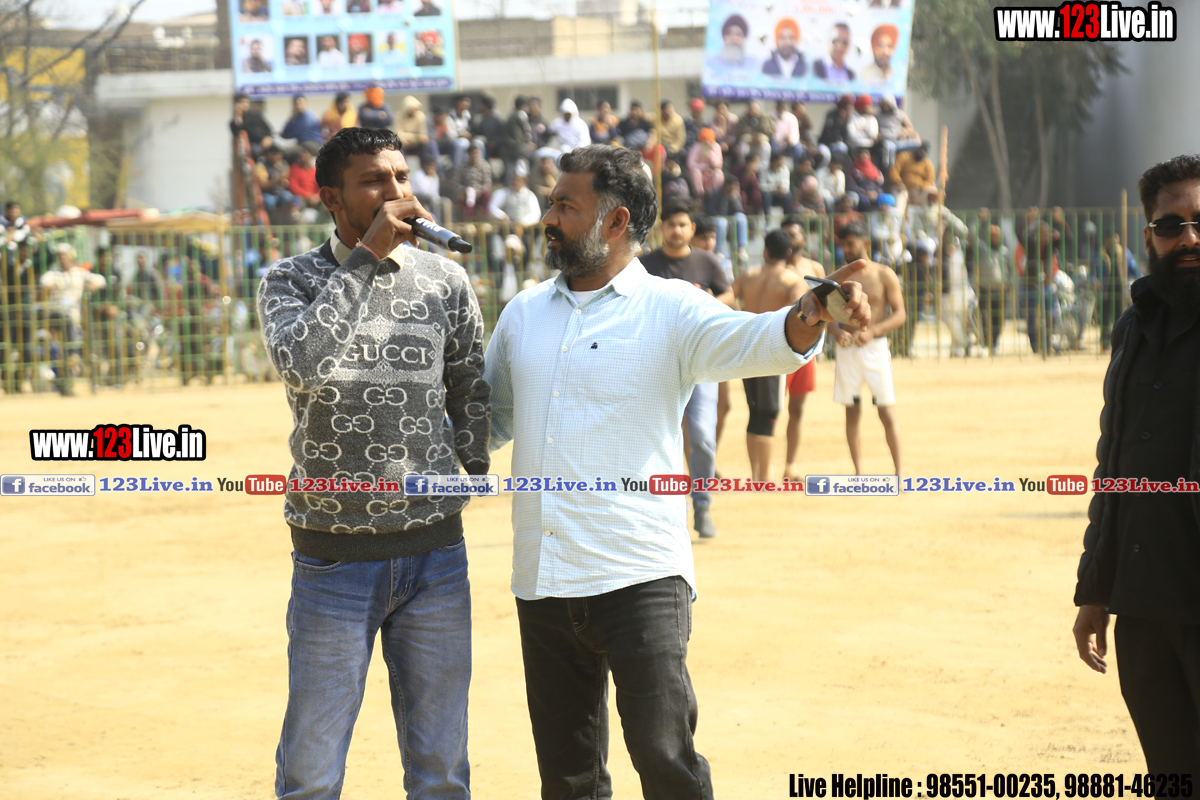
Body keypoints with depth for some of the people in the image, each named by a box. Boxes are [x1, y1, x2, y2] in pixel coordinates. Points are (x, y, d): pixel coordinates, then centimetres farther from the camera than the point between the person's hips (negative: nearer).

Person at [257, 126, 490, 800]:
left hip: (436, 555, 2)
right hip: (333, 563, -2)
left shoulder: (447, 281, 5)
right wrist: (366, 256, -20)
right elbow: (300, 363, -23)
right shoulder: (291, 281, -2)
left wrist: (476, 476, 3)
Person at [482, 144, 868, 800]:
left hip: (640, 578, -5)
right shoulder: (523, 314, 14)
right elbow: (489, 422, 24)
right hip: (541, 582, 5)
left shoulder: (669, 310, -3)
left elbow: (750, 341, -22)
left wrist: (809, 317, -43)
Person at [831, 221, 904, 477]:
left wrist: (872, 332, -18)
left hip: (876, 348, -3)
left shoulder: (884, 275, 0)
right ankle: (858, 471, 11)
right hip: (847, 349, 3)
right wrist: (836, 331, -14)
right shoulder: (838, 278, 8)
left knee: (887, 413, -5)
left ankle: (899, 470, 0)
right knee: (852, 414, 5)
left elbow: (899, 314, -3)